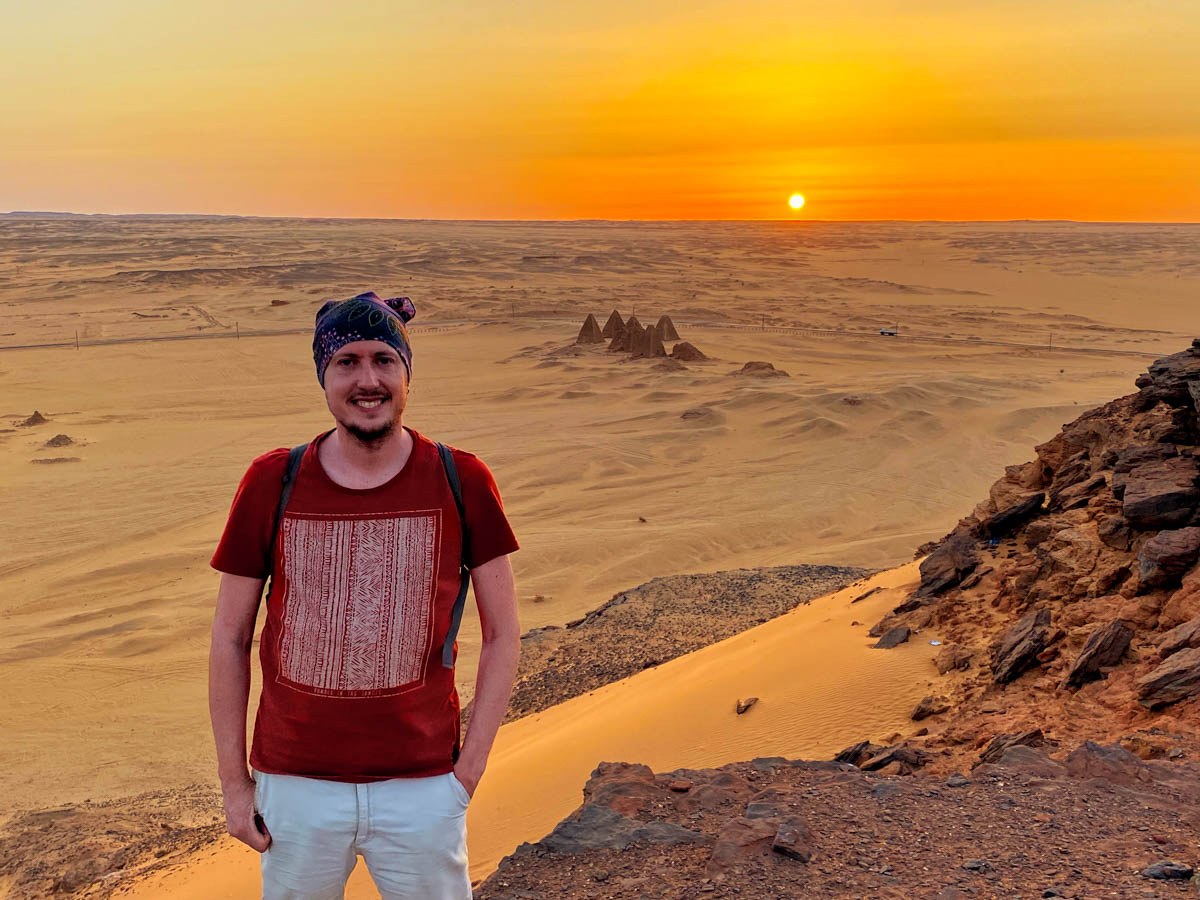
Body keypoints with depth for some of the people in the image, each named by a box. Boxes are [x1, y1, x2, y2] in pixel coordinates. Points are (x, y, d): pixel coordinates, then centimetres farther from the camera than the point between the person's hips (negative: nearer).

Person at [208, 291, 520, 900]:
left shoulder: (462, 483, -5)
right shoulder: (271, 484, -3)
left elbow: (502, 634, 1)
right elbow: (229, 639, 3)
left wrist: (469, 770, -3)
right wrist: (233, 781, 3)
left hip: (422, 788, 0)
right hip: (294, 783, 1)